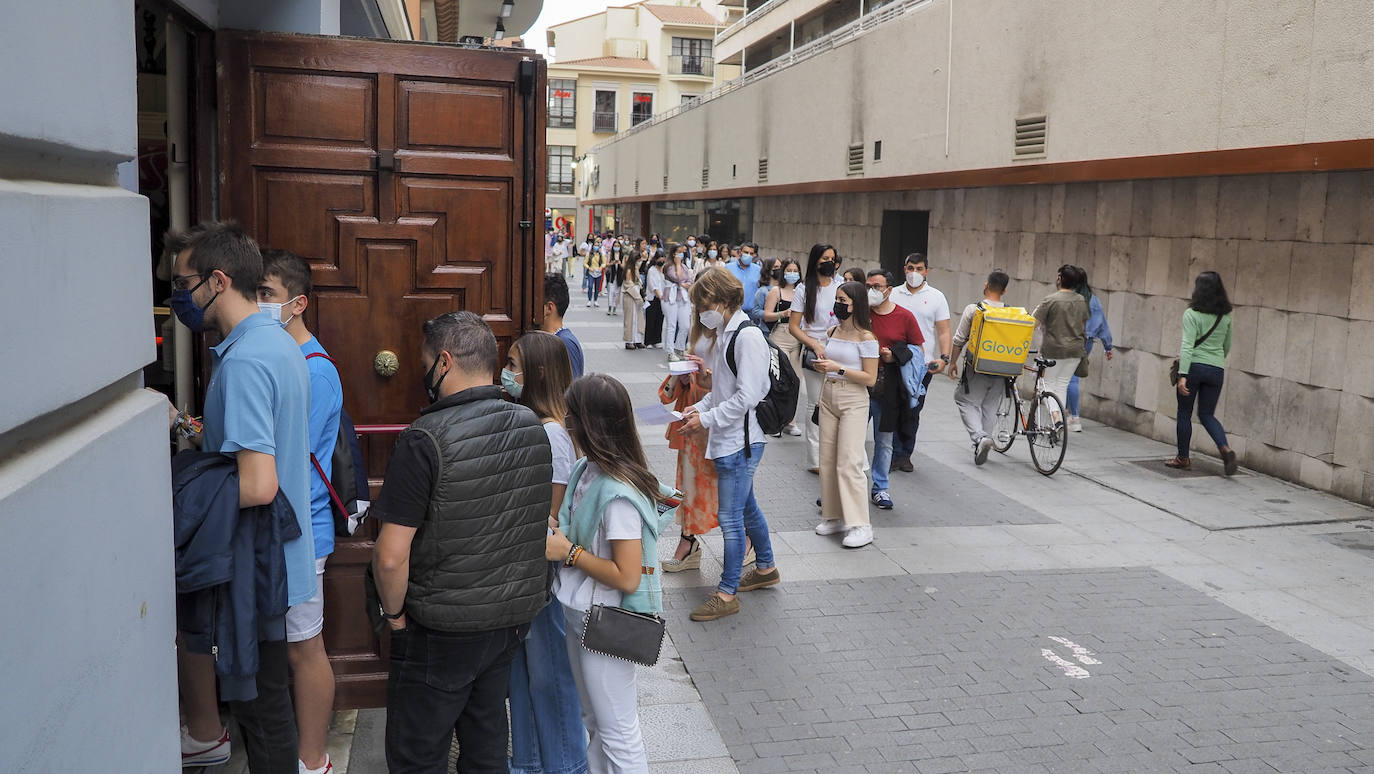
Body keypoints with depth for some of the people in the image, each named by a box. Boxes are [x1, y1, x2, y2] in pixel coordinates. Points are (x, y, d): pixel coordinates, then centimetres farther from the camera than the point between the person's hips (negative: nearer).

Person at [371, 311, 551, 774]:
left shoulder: (425, 440, -22)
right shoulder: (533, 428, 0)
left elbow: (391, 556, -23)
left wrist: (394, 613, -5)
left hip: (443, 632, -6)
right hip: (517, 615, 7)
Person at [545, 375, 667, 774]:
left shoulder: (618, 494, -28)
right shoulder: (586, 470, -1)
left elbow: (627, 577, -26)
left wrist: (569, 553, -20)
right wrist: (555, 535, -3)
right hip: (582, 616, 9)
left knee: (617, 732, 9)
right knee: (595, 722, 25)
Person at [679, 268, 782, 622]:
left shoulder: (748, 336, -18)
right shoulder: (725, 335, 12)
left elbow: (747, 396, -22)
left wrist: (707, 419, -16)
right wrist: (700, 407, 4)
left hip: (740, 441, -10)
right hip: (728, 440, 10)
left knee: (730, 518, -3)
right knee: (746, 507, 22)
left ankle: (727, 594, 7)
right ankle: (766, 568, 39)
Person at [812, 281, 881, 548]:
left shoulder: (866, 338, -11)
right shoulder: (833, 332, 10)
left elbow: (870, 378, -13)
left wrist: (838, 368, -20)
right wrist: (822, 367, 1)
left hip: (853, 401, -7)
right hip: (828, 398, 7)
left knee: (849, 463, -9)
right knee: (827, 460, 8)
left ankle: (860, 526, -4)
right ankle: (834, 516, 18)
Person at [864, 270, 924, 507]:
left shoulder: (904, 317, 1)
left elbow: (920, 352, 6)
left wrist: (896, 356, -10)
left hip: (888, 390, 0)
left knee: (884, 441, 10)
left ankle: (880, 488, 23)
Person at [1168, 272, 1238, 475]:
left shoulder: (1192, 314, -10)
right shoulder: (1225, 317, 6)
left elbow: (1187, 346, -17)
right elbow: (1227, 346, 17)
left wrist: (1182, 375, -20)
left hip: (1194, 367, -5)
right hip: (1217, 370, 5)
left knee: (1184, 413, 10)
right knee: (1207, 414, 13)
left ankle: (1183, 458, 18)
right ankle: (1225, 448, -11)